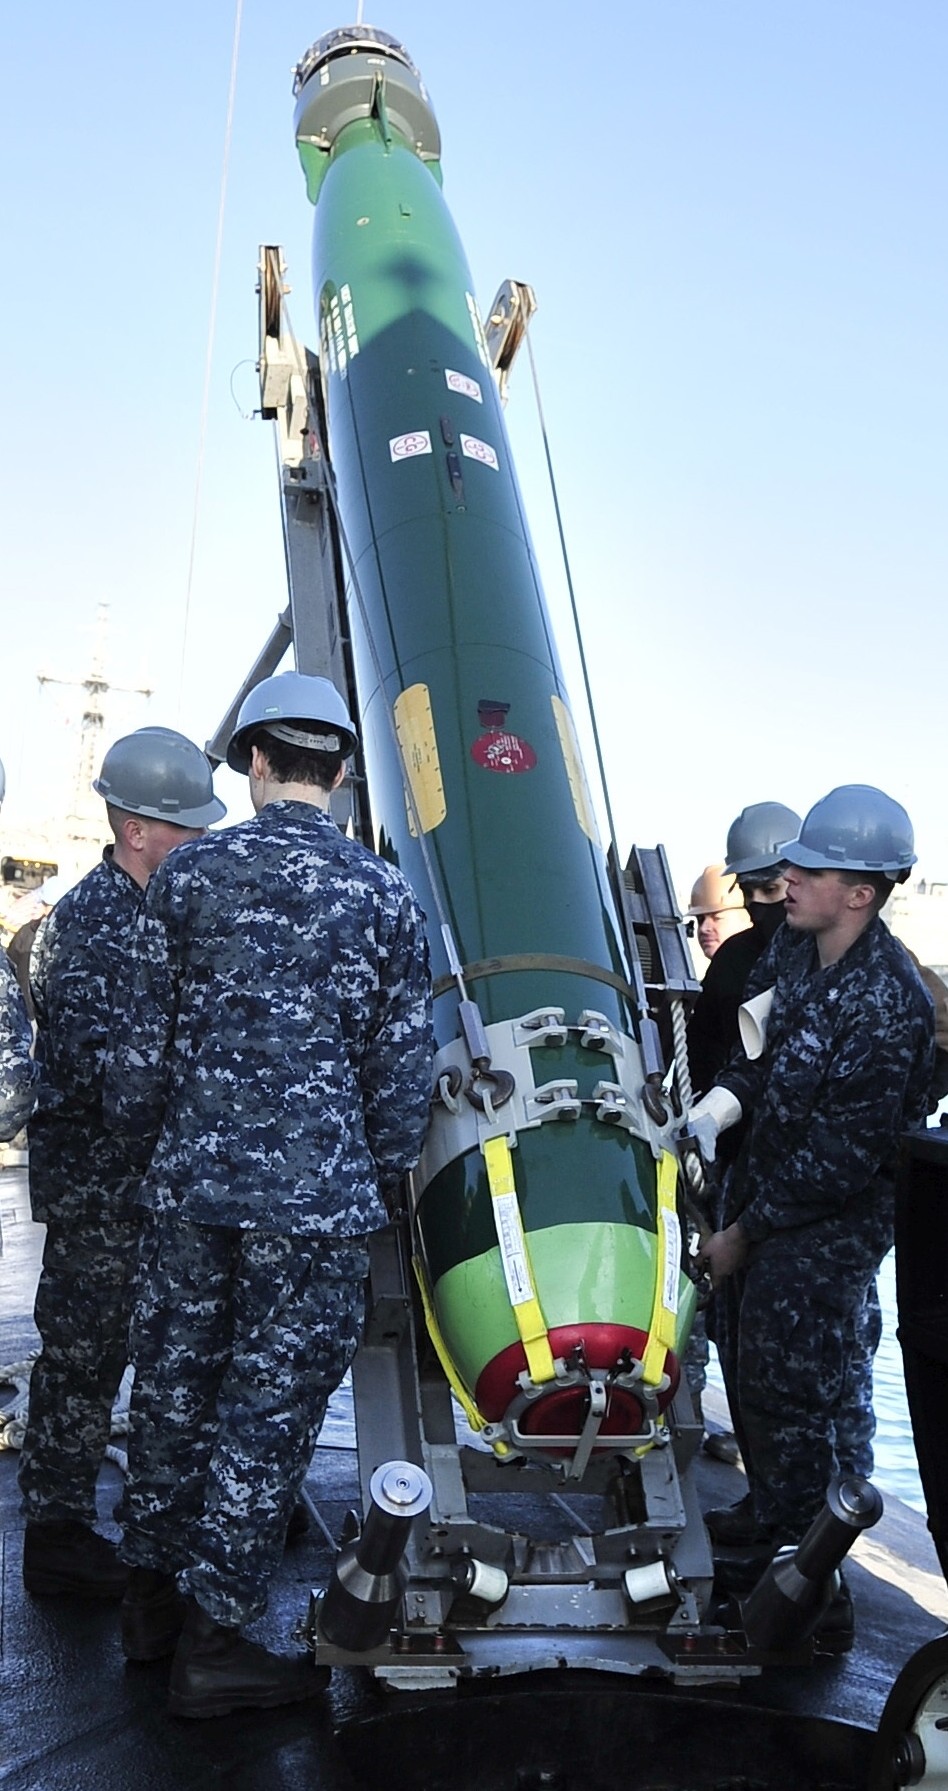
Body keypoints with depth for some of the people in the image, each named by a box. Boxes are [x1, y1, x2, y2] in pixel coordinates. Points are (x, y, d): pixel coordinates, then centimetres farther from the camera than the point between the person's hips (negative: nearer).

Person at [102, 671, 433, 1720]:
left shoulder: (189, 875, -2)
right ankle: (213, 1639, 18)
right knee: (269, 1405, 7)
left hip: (192, 1177, 3)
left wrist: (143, 1130, 19)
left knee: (173, 1383, 17)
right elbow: (402, 1062, -1)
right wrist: (388, 1180, 13)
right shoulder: (384, 894, -3)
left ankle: (153, 1596, 35)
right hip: (318, 1192, -2)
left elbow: (141, 1034, 2)